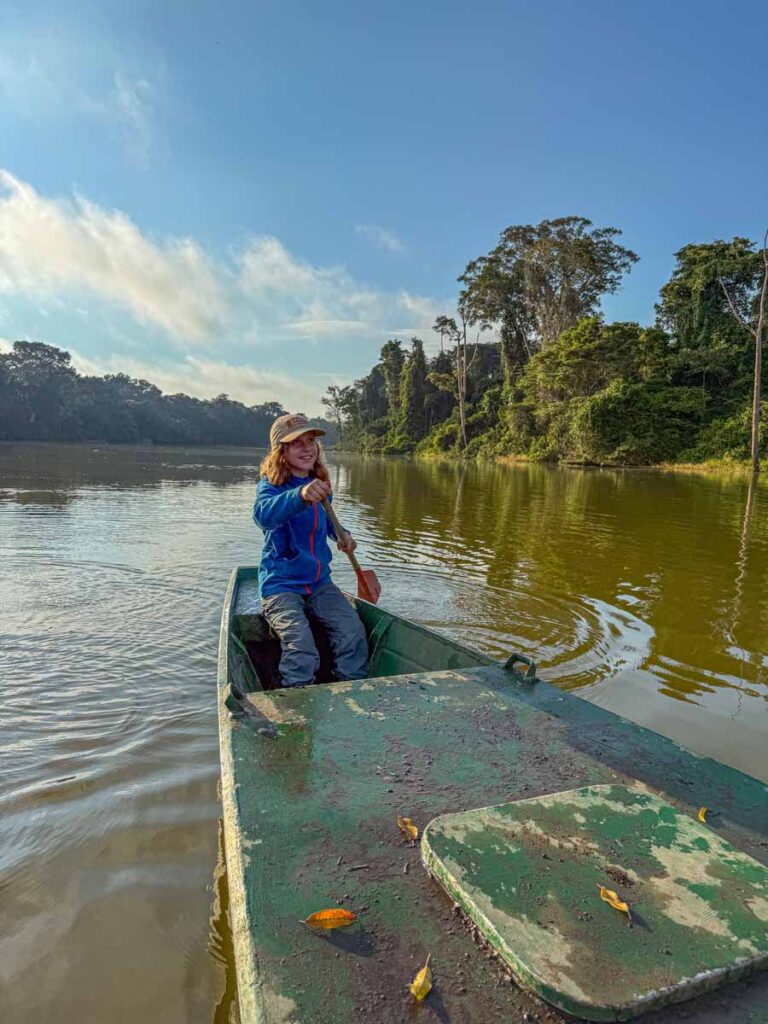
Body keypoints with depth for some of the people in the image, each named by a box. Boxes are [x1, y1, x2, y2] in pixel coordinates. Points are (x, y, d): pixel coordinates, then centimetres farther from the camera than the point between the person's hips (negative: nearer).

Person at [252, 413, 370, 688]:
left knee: (354, 634, -14)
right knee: (302, 652, -25)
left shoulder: (320, 485, 7)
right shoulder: (270, 485, -12)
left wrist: (341, 534, 9)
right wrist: (300, 495, -58)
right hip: (281, 584, -5)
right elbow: (264, 514, -39)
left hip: (319, 581, 5)